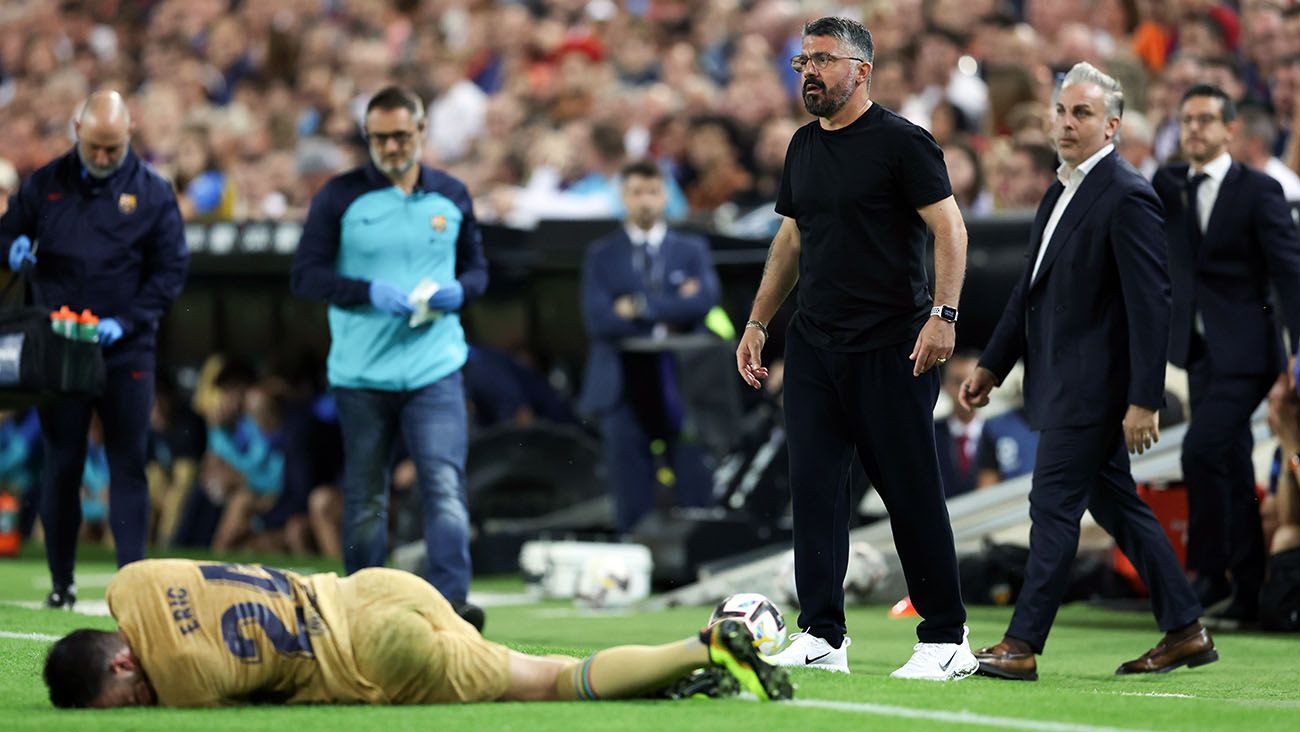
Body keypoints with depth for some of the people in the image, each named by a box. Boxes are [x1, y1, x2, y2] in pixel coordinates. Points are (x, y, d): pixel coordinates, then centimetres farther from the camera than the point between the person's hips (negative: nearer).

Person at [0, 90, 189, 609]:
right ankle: (61, 582, 11)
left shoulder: (153, 192, 2)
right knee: (61, 465, 4)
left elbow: (171, 271, 1)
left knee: (128, 465, -4)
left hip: (126, 352, -1)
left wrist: (126, 322, -12)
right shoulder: (46, 184, 6)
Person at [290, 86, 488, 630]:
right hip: (360, 374, -1)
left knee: (445, 485, -15)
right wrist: (369, 291, -16)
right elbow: (306, 274, -1)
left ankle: (450, 600, -21)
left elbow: (477, 267, 18)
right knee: (365, 499, 7)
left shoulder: (452, 197, 9)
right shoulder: (340, 197, 1)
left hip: (434, 369, 1)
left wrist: (459, 290, -6)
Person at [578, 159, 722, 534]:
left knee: (696, 495, -1)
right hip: (624, 387, -1)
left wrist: (641, 307, -10)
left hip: (683, 386, 1)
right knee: (633, 503, -1)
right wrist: (666, 318, -8)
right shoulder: (602, 255, 9)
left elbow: (704, 301, -7)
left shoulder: (693, 249, 11)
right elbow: (598, 319, -6)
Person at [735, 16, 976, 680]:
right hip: (814, 344, 7)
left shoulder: (901, 142, -8)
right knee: (814, 488, 1)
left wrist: (943, 313, -21)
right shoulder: (804, 147, 14)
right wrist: (757, 322, 19)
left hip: (892, 347, -7)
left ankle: (946, 639, 6)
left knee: (912, 493, -2)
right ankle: (821, 637, 4)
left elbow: (949, 227, -11)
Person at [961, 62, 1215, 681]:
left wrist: (1144, 400, -22)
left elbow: (1151, 303, -18)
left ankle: (1022, 645, -5)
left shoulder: (1127, 197, -15)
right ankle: (1184, 632, 21)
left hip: (1091, 386, -10)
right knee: (1115, 506, 13)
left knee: (1054, 504, -8)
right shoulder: (1061, 192, 14)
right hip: (1063, 382, 10)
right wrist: (992, 365, 19)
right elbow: (1031, 289, 21)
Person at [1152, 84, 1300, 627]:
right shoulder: (1168, 186, 11)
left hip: (1244, 350, -6)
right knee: (1231, 465, 9)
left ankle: (1210, 571, -9)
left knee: (1202, 450, -19)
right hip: (1199, 348, 6)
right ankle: (1248, 590, 13)